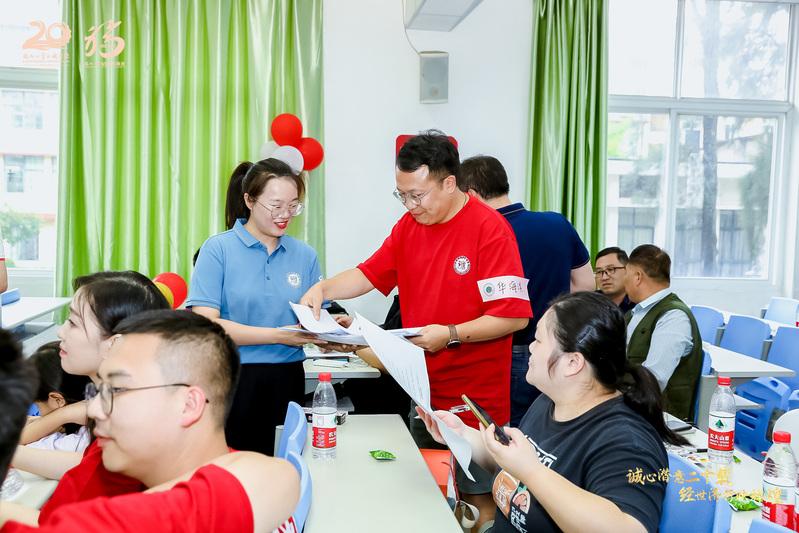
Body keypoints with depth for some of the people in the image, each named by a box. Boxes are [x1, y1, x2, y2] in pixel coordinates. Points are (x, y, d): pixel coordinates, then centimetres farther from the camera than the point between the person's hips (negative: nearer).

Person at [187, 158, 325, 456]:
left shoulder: (304, 255, 9)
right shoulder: (218, 249, -3)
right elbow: (204, 325, -12)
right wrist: (278, 335, -17)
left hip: (286, 383, 3)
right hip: (232, 383, -3)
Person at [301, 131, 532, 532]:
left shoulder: (489, 228, -14)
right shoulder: (409, 225, 7)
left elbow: (514, 317, -18)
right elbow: (369, 274, 12)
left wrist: (450, 334, -22)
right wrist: (323, 288, -4)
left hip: (474, 400, -6)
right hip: (420, 393, 6)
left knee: (477, 501, 6)